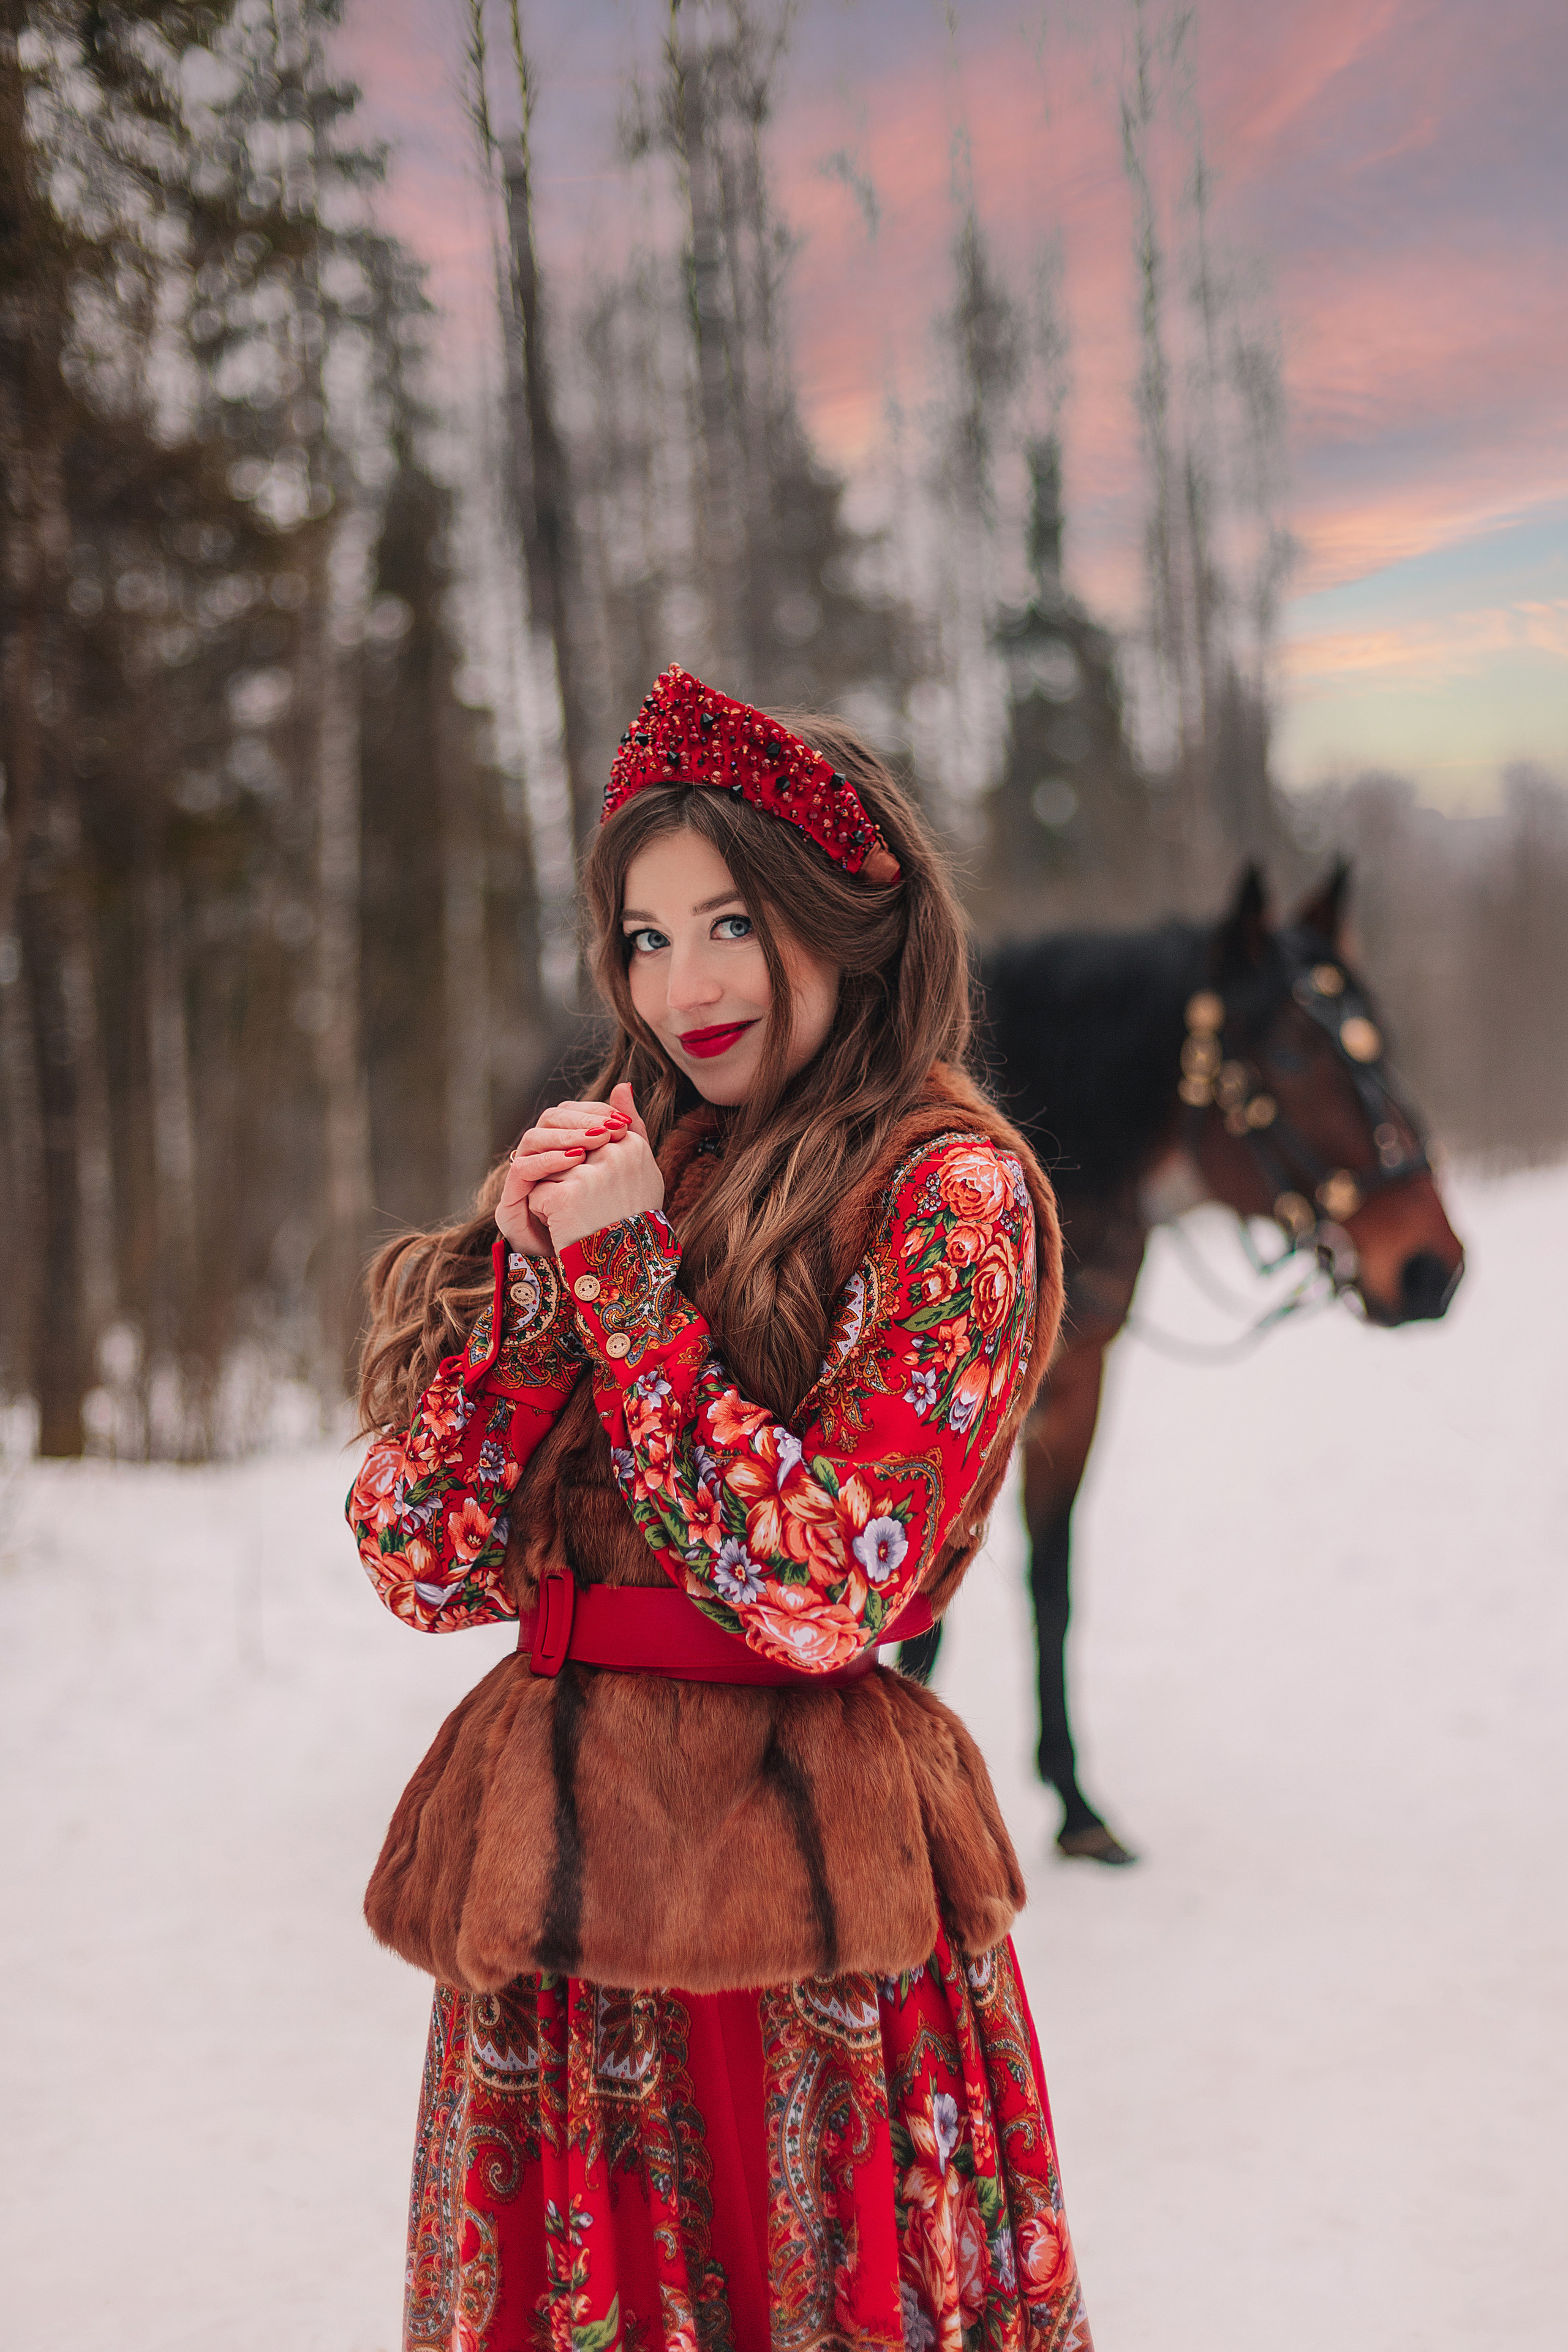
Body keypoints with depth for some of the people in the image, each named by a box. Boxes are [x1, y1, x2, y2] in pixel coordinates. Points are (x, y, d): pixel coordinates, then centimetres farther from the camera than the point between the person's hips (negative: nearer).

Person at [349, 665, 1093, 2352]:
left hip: (794, 1874, -5)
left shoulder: (947, 1187, -7)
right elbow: (427, 1566, 4)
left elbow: (828, 1591, -18)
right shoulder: (625, 1164, 11)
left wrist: (626, 1277, -15)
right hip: (550, 1881, 6)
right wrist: (533, 1264, -9)